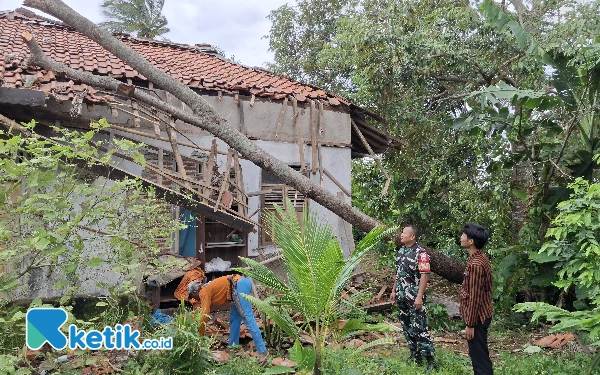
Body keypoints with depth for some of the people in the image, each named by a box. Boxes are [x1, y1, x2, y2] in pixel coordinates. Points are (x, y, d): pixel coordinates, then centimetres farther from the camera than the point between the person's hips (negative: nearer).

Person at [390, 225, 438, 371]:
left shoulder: (420, 253, -16)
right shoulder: (401, 251, 9)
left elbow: (424, 276, -19)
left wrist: (419, 297, -22)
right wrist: (394, 290, 17)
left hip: (414, 296, -8)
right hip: (402, 295, 8)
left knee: (419, 327, -7)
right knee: (407, 326, 14)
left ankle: (430, 360, 1)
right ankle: (415, 354, 26)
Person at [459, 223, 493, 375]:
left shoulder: (475, 264, -25)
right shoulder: (481, 259, 7)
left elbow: (474, 297, -23)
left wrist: (470, 324, -18)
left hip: (476, 318, -10)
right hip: (481, 315, 10)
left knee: (479, 355, 1)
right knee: (478, 354, 20)